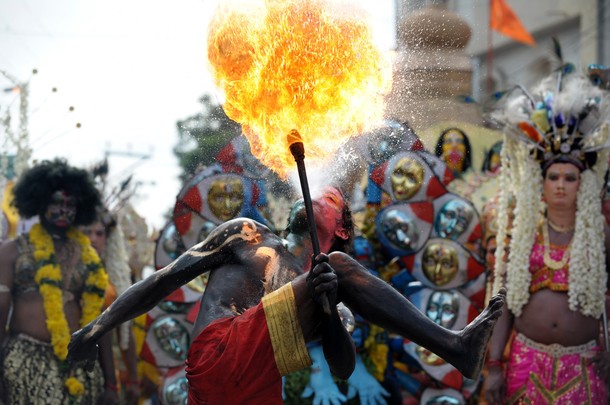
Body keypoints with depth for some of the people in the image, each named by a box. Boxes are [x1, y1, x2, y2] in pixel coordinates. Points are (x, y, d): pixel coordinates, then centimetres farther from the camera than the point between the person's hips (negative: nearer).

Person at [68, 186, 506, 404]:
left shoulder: (325, 278, 28)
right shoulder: (247, 235, 24)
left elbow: (343, 369, 14)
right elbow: (167, 278, 18)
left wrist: (328, 306, -6)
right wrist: (99, 326, 6)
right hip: (219, 356, -4)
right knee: (342, 267, -12)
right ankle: (453, 347, -17)